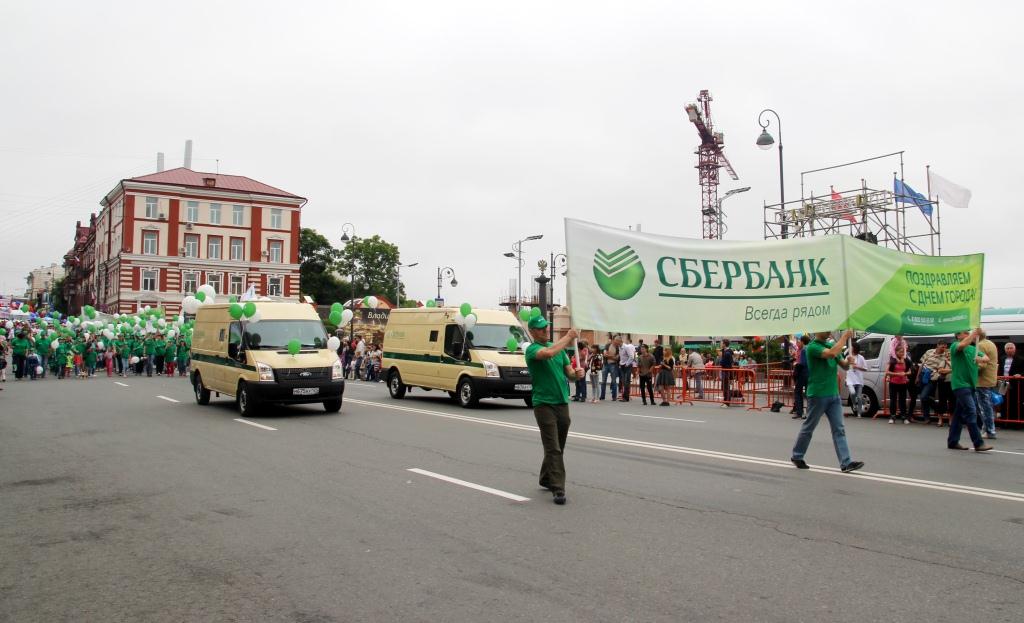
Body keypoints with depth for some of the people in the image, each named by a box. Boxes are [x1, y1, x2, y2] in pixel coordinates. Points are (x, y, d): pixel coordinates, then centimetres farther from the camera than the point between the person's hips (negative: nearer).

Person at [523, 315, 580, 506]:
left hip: (562, 403, 7)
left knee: (557, 447, 15)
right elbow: (548, 353, -30)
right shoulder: (532, 349, -9)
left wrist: (575, 374, -12)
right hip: (544, 404, -7)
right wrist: (568, 337, -19)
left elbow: (568, 370, 12)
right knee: (553, 449, -10)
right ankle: (558, 489, -10)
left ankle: (546, 479, 31)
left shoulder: (558, 347, 15)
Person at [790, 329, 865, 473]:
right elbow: (831, 353, -29)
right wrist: (845, 337, -20)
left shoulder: (831, 345, 12)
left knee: (839, 430, 0)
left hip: (833, 395, 7)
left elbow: (843, 365, 14)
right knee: (808, 428, 6)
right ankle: (797, 456, 22)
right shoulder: (812, 347, -11)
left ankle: (846, 463, -2)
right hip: (817, 395, -7)